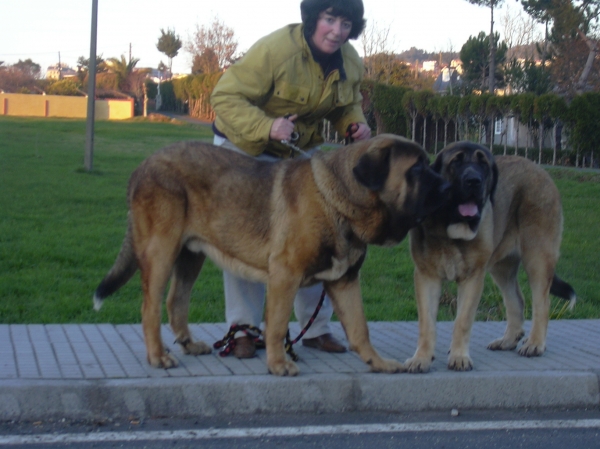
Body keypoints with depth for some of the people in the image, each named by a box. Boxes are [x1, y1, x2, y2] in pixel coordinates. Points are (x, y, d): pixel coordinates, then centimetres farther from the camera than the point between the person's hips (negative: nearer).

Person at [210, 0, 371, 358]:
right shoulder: (276, 49, -29)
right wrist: (266, 127, -43)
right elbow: (226, 97, -28)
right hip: (247, 148, -5)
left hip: (302, 152, 5)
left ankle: (317, 328, 16)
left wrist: (356, 124, -11)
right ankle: (243, 330, 6)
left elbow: (348, 104, 12)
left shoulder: (351, 63, -7)